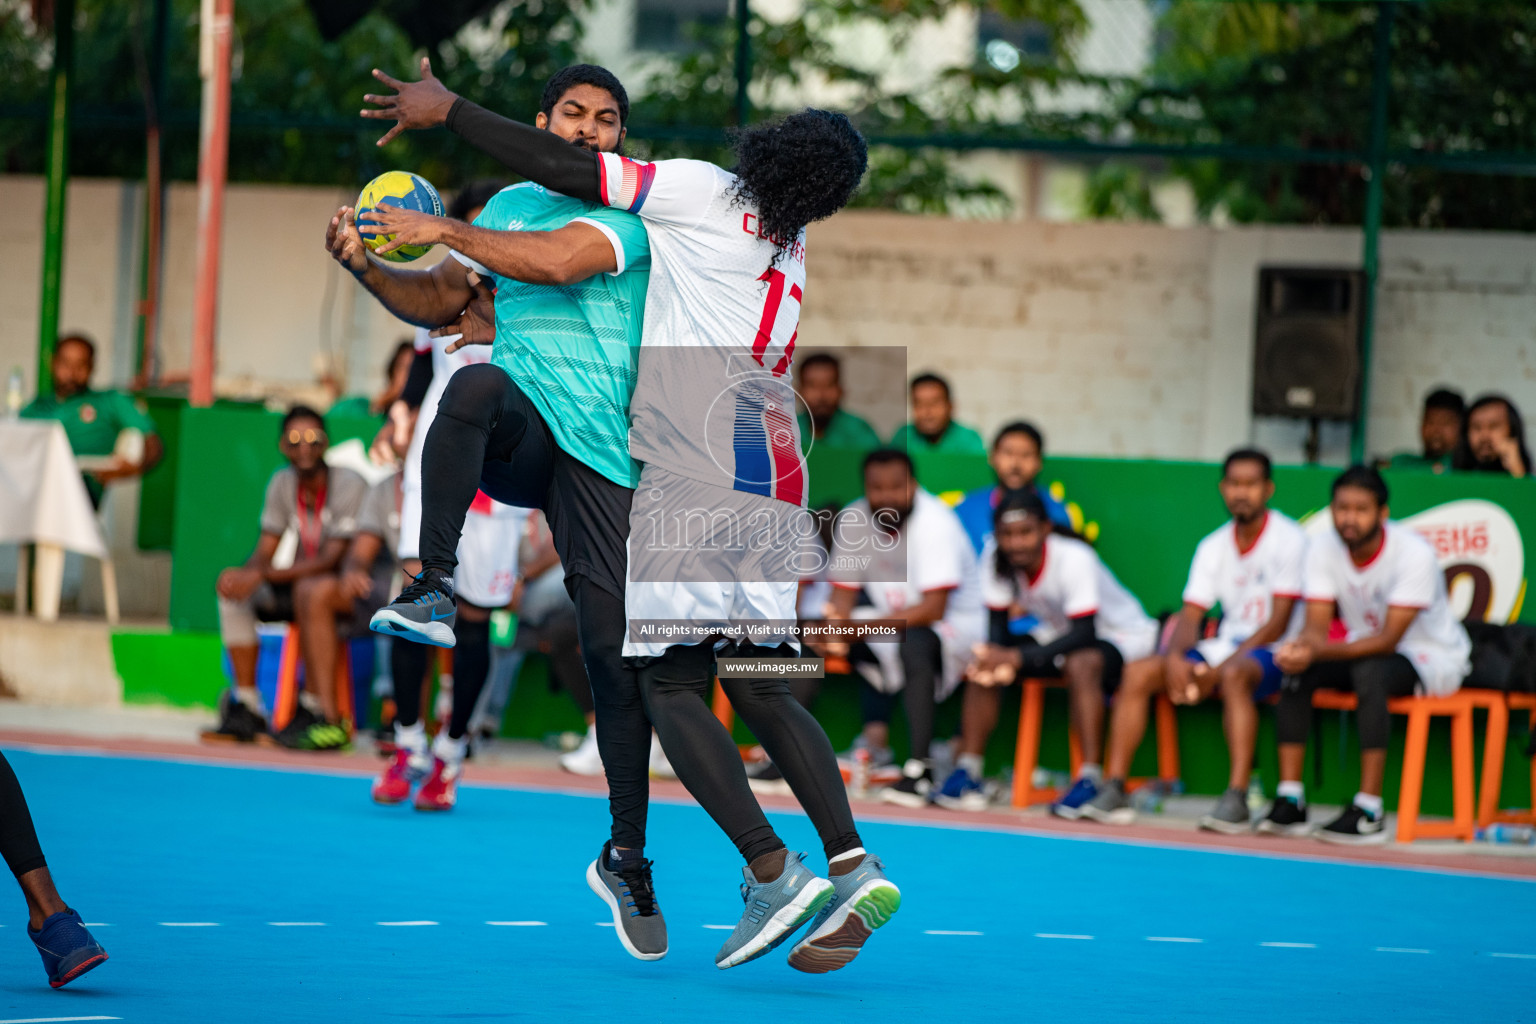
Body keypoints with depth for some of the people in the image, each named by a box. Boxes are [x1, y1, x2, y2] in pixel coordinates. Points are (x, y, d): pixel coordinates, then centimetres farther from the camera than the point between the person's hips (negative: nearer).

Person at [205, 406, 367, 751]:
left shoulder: (349, 485, -18)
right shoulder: (283, 484, 4)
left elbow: (331, 562, -25)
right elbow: (264, 552, 4)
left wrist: (261, 575, -30)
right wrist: (245, 573, -22)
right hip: (303, 582, 8)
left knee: (308, 588, -37)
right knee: (232, 589, -7)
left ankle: (317, 709, -38)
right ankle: (247, 707, -11)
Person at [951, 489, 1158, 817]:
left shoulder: (1074, 559, -30)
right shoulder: (994, 558, -13)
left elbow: (1084, 634, -33)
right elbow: (998, 623, -8)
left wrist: (1018, 657, -41)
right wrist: (997, 657, -32)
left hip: (1124, 636, -7)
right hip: (1060, 633, 7)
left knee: (1080, 664, -38)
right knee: (983, 665, -13)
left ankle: (1091, 780, -36)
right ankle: (967, 774, -11)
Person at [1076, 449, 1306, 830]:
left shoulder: (1289, 540, -8)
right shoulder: (1213, 547, 11)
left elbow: (1279, 623, -14)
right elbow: (1190, 614, 5)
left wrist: (1224, 664, -21)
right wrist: (1175, 657, -17)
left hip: (1270, 655, -6)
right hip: (1223, 648, 6)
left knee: (1234, 675, -39)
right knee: (1137, 672, -12)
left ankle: (1236, 799, -45)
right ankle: (1114, 790, -15)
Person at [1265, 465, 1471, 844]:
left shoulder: (1414, 554, -26)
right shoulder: (1323, 548, -8)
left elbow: (1388, 640, -30)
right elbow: (1317, 626, -12)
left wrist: (1318, 652, -42)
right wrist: (1302, 646, -38)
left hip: (1434, 657, -6)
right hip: (1364, 650, 6)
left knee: (1370, 671, -36)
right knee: (1296, 668, -20)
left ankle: (1369, 812, -36)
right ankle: (1290, 802, -19)